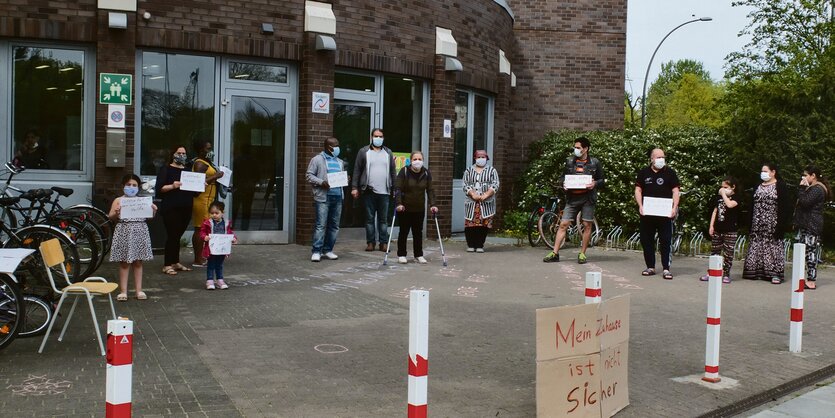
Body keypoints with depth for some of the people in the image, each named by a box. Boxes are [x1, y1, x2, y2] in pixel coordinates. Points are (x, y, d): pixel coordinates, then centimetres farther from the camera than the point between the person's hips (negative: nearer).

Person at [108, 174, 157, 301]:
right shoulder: (118, 201, 1)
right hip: (124, 232, -2)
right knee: (124, 263, 4)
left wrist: (153, 211, -12)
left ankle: (139, 290, 15)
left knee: (138, 262, 9)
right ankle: (123, 291, 10)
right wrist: (116, 213, -23)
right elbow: (110, 217, -3)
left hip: (139, 232, 2)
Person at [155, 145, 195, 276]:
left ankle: (176, 262, 18)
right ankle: (167, 265, -2)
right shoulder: (166, 169, 1)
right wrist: (172, 186, -23)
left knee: (178, 235, 10)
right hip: (171, 208, -5)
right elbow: (159, 188, -8)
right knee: (172, 235, -7)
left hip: (185, 209, 5)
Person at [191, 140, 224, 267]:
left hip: (207, 200, 10)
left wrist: (217, 176, 12)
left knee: (201, 229, 12)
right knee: (200, 229, -8)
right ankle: (198, 260, -6)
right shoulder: (199, 163, -11)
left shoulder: (206, 162, 20)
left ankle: (200, 257, 17)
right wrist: (215, 176, -18)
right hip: (201, 200, -10)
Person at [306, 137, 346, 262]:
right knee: (321, 225, -9)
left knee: (334, 225, 7)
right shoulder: (317, 159, 2)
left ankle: (328, 250, 15)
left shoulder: (340, 162, 20)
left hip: (337, 197, 6)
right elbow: (309, 175, -3)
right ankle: (316, 251, -6)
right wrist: (321, 182, -17)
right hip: (323, 197, -6)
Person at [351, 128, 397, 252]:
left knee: (384, 219, 5)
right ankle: (370, 242, 11)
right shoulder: (363, 152, 5)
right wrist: (354, 187, -3)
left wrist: (395, 188, 6)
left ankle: (384, 243, 10)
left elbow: (393, 172, 12)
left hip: (384, 192, 2)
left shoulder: (388, 153, 12)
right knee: (369, 218, 4)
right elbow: (357, 171, 3)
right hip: (369, 191, -1)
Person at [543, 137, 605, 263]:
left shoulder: (594, 163, 2)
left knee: (587, 225, 2)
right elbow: (562, 177, 18)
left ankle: (582, 253, 14)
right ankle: (555, 253, 0)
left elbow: (602, 180, 7)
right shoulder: (570, 161, 9)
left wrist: (595, 184, -14)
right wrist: (564, 184, -3)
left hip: (587, 198, -2)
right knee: (563, 224, -3)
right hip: (572, 198, 2)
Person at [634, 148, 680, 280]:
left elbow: (675, 191, 0)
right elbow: (638, 190, 8)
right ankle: (650, 267, 18)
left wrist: (674, 207, -13)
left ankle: (666, 269, 0)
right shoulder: (644, 172, 9)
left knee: (666, 241, -3)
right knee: (646, 240, 7)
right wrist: (640, 206, -6)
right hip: (647, 213, 2)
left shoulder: (670, 173, 4)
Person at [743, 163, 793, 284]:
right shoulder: (758, 187, 15)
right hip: (758, 224, 6)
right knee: (756, 246, 5)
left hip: (772, 223, -6)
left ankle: (775, 273, 0)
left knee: (773, 246, -4)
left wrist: (782, 224, -17)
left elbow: (786, 206, -10)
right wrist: (751, 223, 10)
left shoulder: (781, 186, -5)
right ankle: (755, 271, 10)